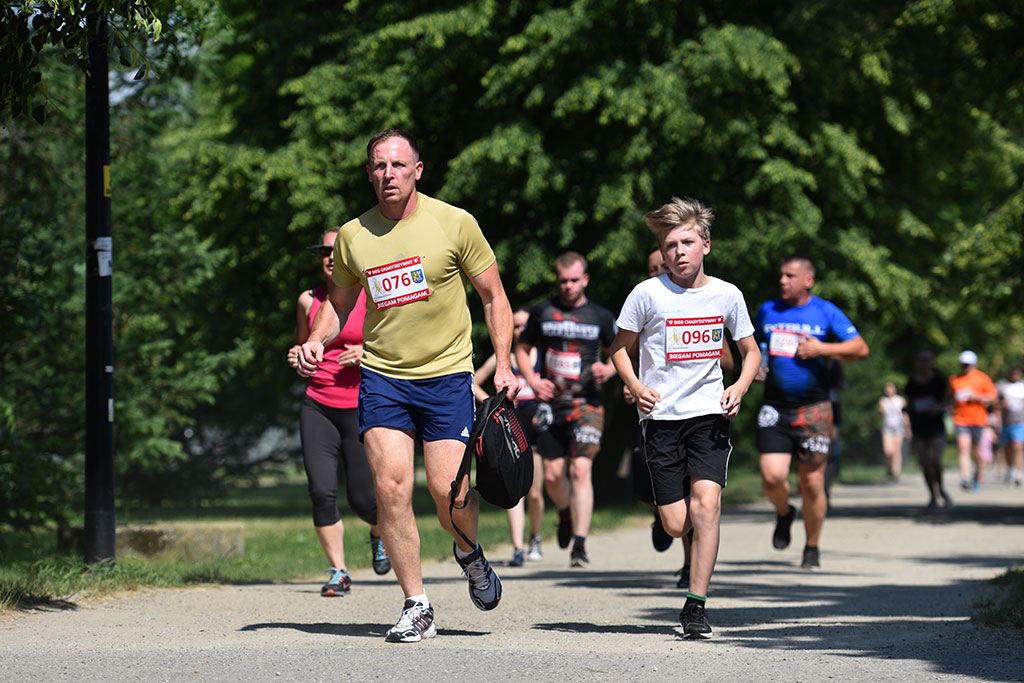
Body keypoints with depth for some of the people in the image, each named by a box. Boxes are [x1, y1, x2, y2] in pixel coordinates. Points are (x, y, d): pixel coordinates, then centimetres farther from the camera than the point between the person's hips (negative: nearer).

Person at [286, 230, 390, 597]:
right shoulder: (308, 300, 9)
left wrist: (368, 353, -15)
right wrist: (298, 356, 2)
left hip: (361, 408, -3)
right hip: (318, 407, 3)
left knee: (363, 498, -2)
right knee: (321, 492, -11)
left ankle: (380, 534, 34)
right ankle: (338, 572, 1)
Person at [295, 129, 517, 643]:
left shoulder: (454, 223, -4)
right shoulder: (352, 236, 4)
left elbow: (493, 296, 3)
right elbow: (338, 304, 18)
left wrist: (503, 365, -5)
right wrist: (316, 341, -2)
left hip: (447, 375, -2)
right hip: (382, 375, 2)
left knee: (448, 491, -9)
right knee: (390, 486, -10)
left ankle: (468, 553, 26)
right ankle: (416, 607, 0)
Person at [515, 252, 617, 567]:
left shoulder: (600, 316, 4)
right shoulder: (542, 312, 7)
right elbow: (522, 348, 16)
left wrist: (610, 369, -9)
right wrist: (532, 379, -1)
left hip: (587, 403, -2)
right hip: (551, 404, 2)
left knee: (581, 469, -16)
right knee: (552, 475, 4)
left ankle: (579, 543, -16)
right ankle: (566, 514, 38)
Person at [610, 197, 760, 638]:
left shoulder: (727, 295, 3)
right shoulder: (647, 294, -4)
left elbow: (750, 352, 15)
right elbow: (619, 347, 8)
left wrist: (739, 387, -5)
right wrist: (636, 387, -10)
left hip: (710, 412, 1)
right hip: (662, 415, -1)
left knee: (706, 502, -19)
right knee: (676, 525, -5)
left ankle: (696, 603, -12)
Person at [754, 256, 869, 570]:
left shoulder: (826, 312, 1)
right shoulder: (767, 311, 10)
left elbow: (861, 348, -2)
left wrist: (822, 349, -14)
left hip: (813, 410, -2)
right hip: (775, 409, 2)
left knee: (812, 483, -1)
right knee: (772, 477, -13)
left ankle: (812, 548, 17)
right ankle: (784, 513, 21)